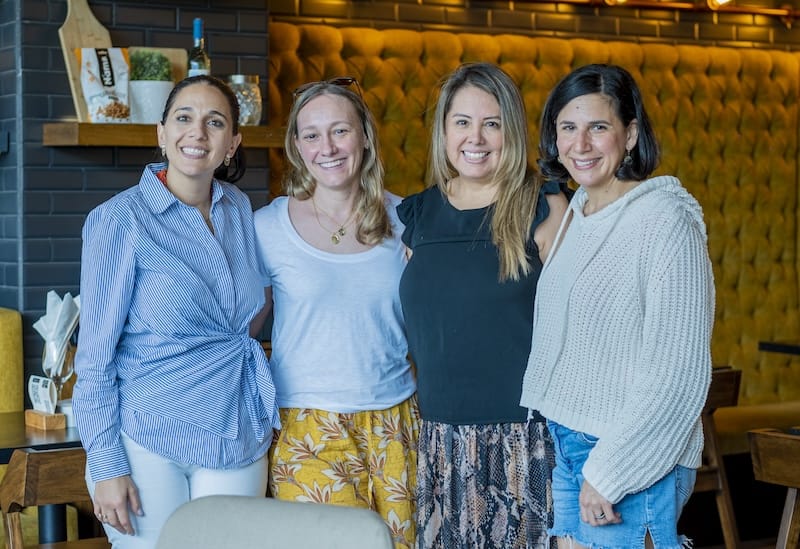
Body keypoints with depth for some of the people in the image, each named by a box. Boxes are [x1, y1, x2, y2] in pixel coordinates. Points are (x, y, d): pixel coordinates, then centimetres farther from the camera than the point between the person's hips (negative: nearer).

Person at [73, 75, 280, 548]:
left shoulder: (240, 208, 6)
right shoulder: (120, 219, -10)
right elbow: (95, 357, -10)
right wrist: (106, 466, -13)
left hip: (238, 438, 5)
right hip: (150, 442, -5)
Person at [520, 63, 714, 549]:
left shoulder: (665, 219, -15)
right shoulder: (571, 215, 9)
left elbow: (679, 372, -19)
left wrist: (608, 472, -17)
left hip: (634, 460, -7)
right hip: (564, 445, 7)